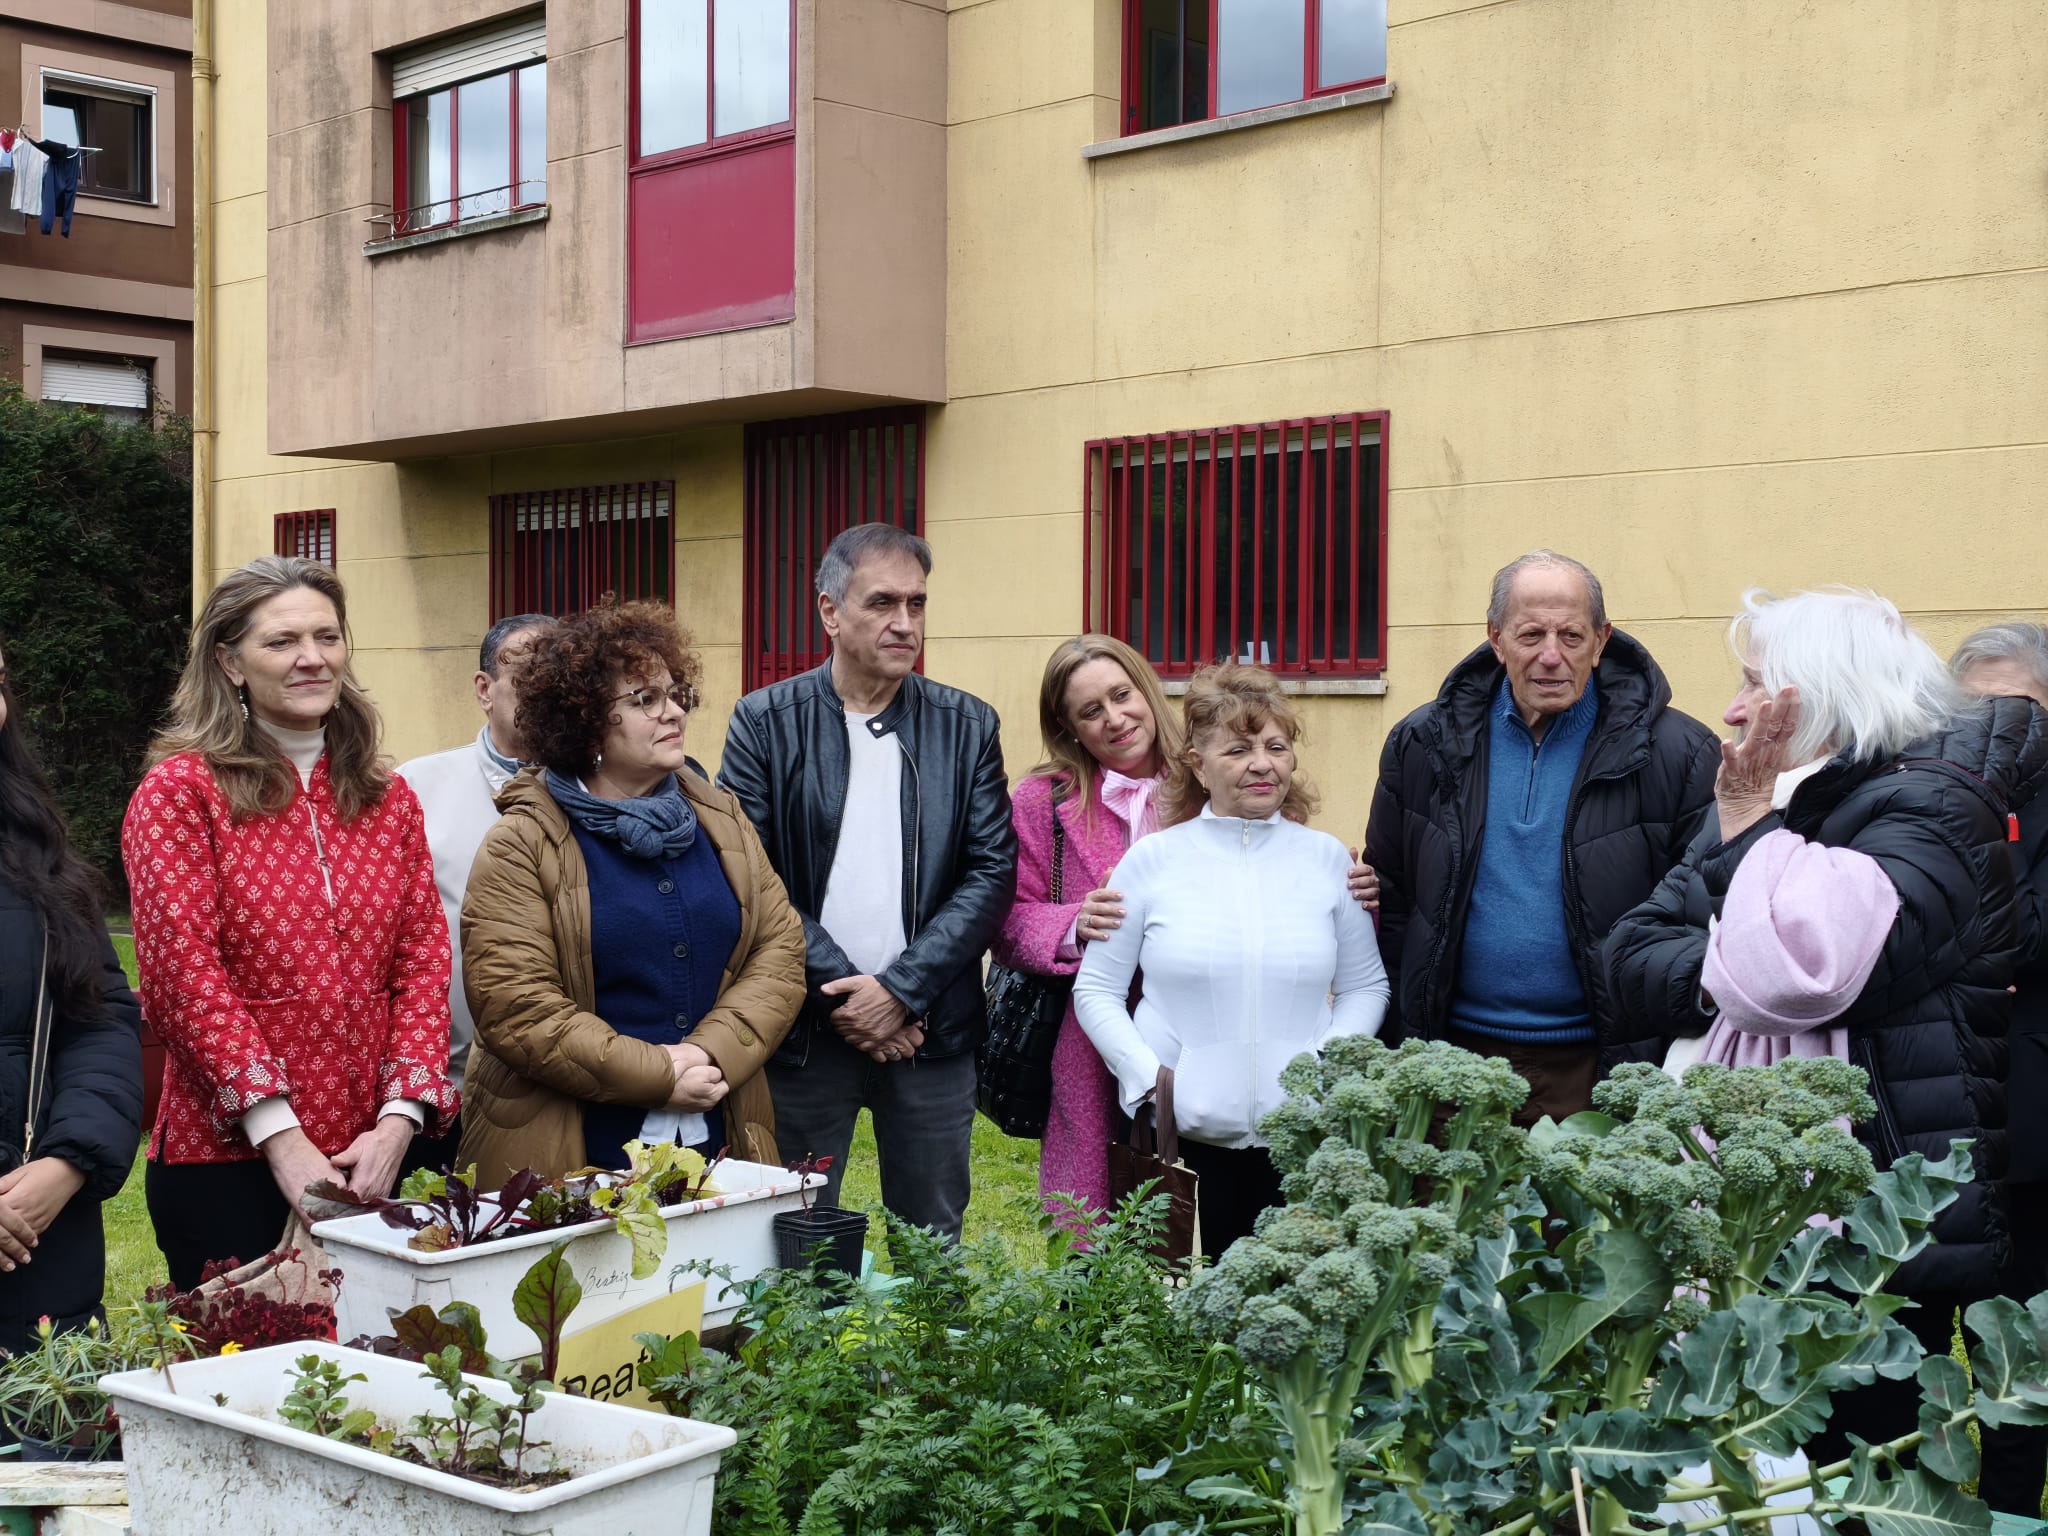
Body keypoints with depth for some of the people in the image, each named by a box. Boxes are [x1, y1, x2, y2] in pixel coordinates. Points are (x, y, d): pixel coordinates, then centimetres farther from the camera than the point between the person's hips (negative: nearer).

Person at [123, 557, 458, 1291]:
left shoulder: (388, 798, 11)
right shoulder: (179, 793, -4)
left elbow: (423, 961, 6)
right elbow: (185, 970, -11)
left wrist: (399, 1120, -7)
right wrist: (283, 1138, -17)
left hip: (368, 1163, 5)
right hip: (226, 1160, -4)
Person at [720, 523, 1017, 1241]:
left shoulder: (967, 727, 5)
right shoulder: (765, 723, -1)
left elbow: (992, 871, -1)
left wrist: (902, 990, -11)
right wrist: (842, 991, -12)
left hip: (931, 1032, 1)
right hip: (803, 1032, -1)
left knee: (933, 1245, 10)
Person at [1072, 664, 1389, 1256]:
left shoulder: (1326, 859, 6)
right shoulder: (1152, 861, 1)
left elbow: (1366, 986, 11)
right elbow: (1096, 990, 4)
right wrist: (1147, 1075, -8)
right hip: (1180, 1134, -1)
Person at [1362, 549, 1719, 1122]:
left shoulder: (1675, 753, -2)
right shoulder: (1423, 745, 5)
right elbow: (1389, 897, 13)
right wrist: (1389, 1048, 7)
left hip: (1600, 1069, -2)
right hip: (1457, 1062, 2)